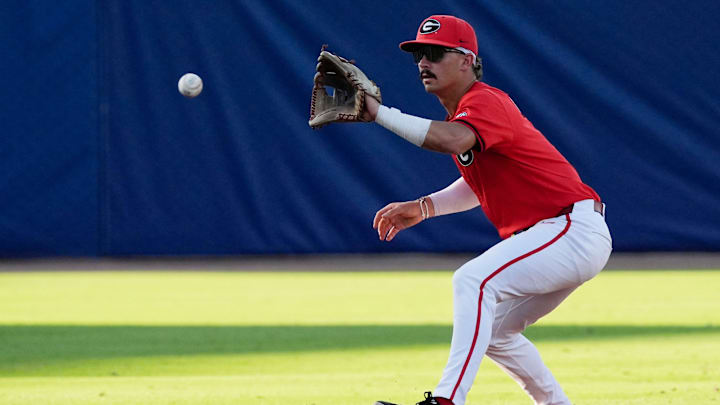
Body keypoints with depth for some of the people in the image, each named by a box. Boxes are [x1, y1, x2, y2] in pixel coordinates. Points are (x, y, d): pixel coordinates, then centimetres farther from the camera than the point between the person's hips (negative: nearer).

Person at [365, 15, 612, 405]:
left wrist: (379, 112, -39)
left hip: (575, 230, -11)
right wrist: (423, 207, 13)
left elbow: (453, 141, -40)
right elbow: (480, 182, 26)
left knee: (473, 281, -28)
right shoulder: (465, 110, 14)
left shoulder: (484, 102, -16)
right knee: (493, 332, 21)